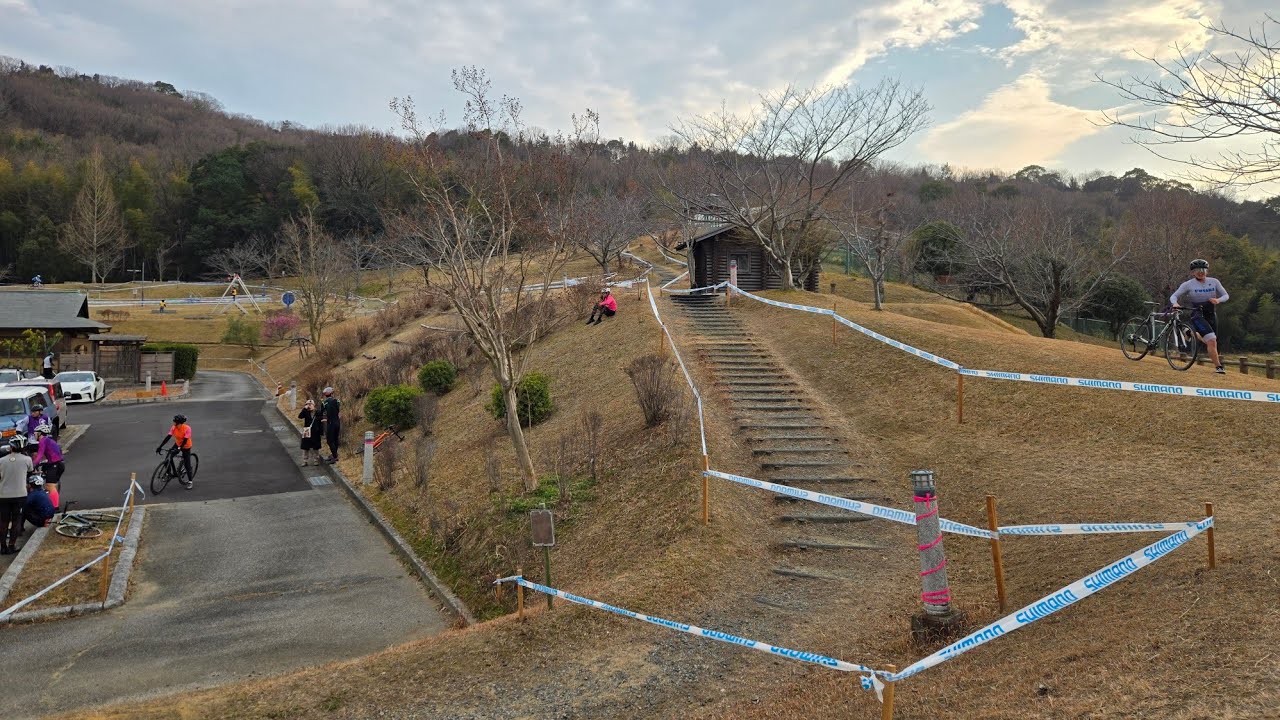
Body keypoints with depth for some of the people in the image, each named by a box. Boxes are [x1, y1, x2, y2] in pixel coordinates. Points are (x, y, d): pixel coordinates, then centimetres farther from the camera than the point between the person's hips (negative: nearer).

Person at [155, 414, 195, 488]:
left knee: (187, 464, -4)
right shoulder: (174, 428, -16)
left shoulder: (187, 428, -29)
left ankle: (190, 481, 7)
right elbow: (168, 437, -20)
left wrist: (179, 448, -39)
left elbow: (185, 440, -30)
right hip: (177, 444, 5)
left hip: (186, 446, -5)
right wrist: (160, 447, -26)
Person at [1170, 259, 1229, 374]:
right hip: (1197, 315, -5)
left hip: (1211, 315, 5)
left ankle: (1193, 333, 40)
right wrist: (1175, 304, -29)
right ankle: (1218, 366, -17)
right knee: (1212, 340, -22)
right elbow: (1173, 296, -6)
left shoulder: (1214, 282, 2)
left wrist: (1218, 300, -18)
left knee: (1212, 342, 10)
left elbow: (1225, 295, 5)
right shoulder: (1188, 285, -6)